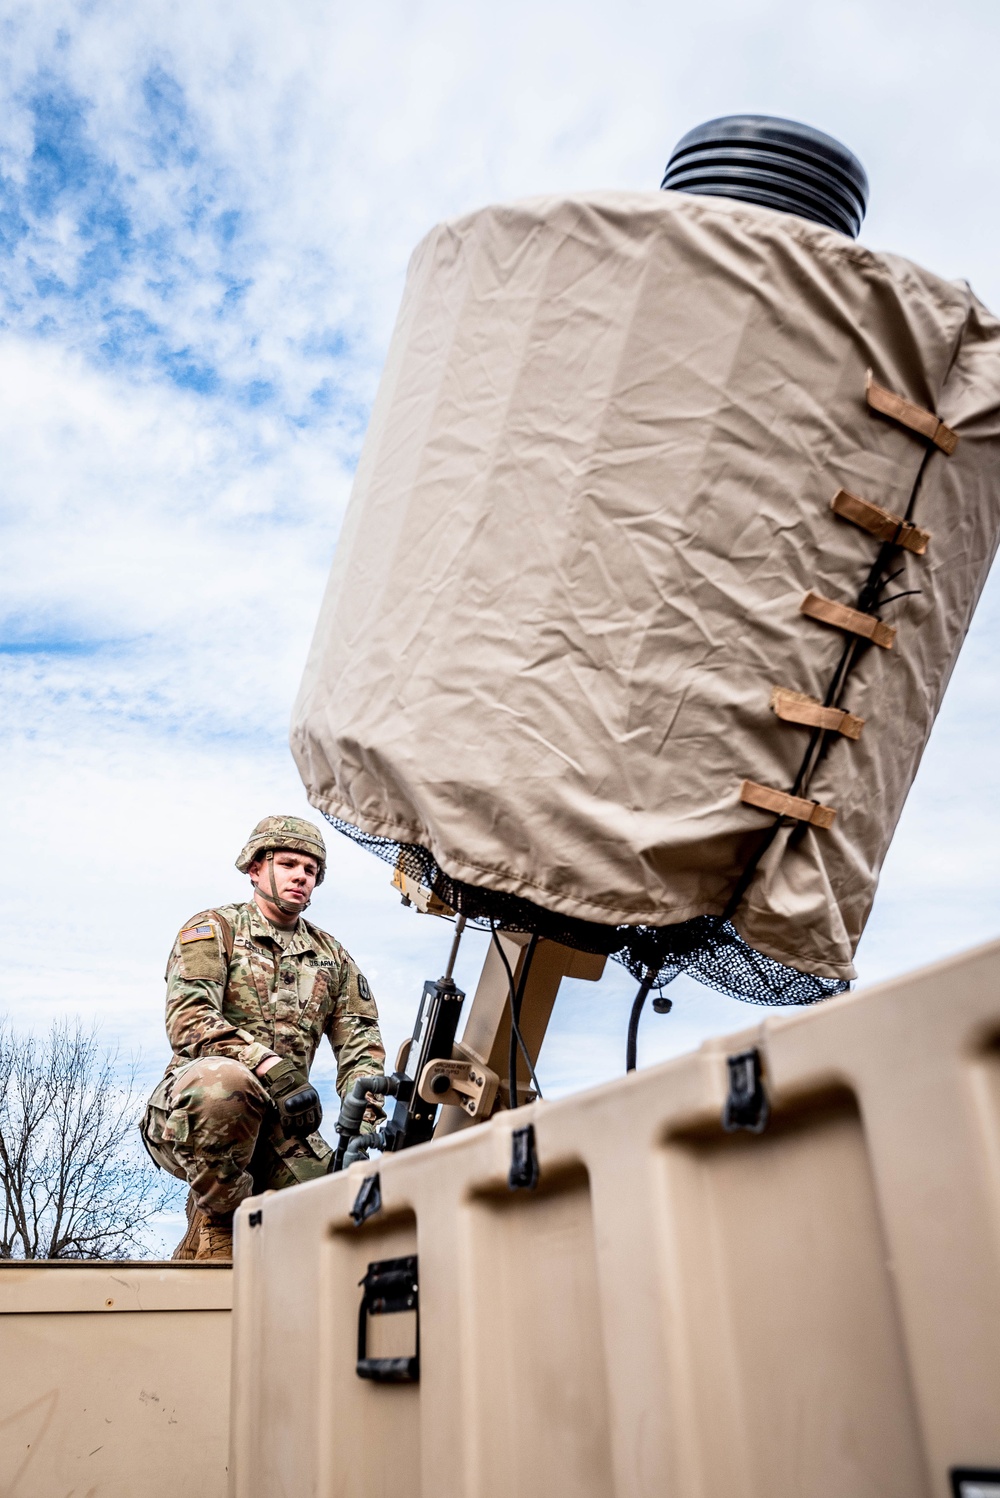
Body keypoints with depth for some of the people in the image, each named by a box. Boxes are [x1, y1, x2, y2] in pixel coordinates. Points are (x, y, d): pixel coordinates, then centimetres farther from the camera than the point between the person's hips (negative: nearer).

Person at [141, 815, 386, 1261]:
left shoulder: (332, 957, 18)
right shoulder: (213, 928, 3)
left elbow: (361, 1041, 12)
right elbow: (188, 1019, -13)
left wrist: (361, 1111, -9)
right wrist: (271, 1065, -27)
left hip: (277, 1126, 4)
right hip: (187, 1117, -4)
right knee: (223, 1078, -38)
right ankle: (216, 1232, -16)